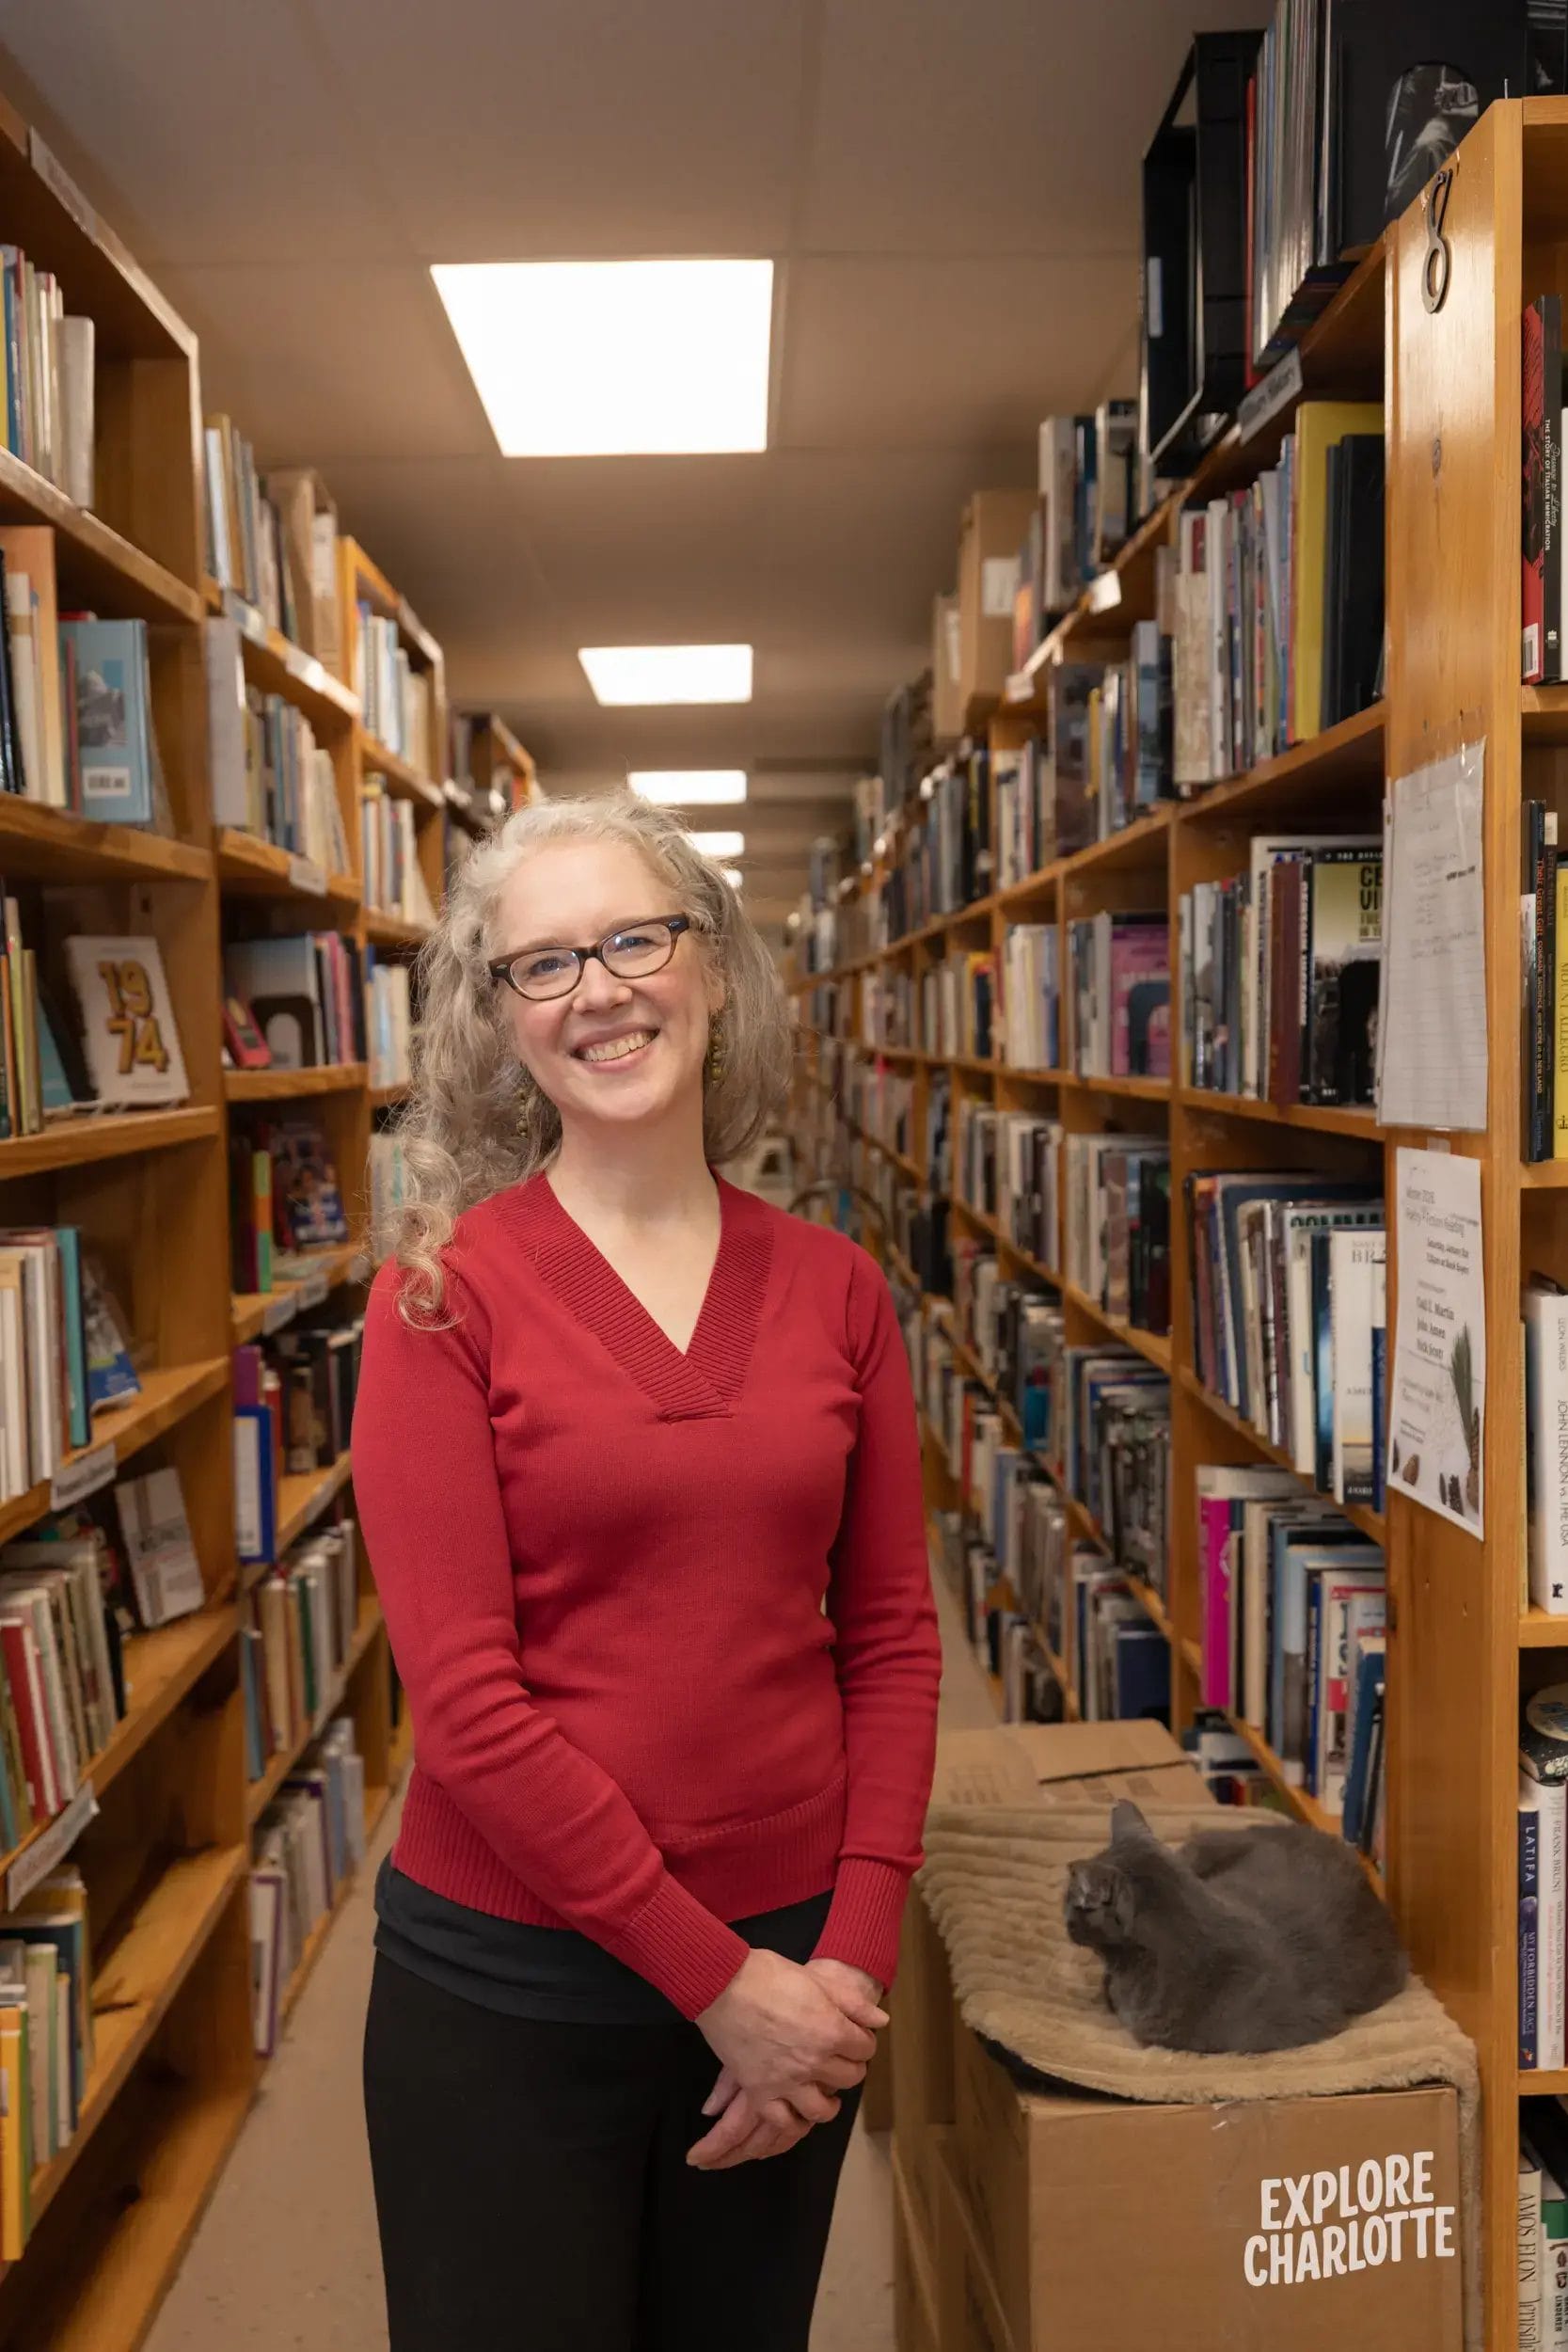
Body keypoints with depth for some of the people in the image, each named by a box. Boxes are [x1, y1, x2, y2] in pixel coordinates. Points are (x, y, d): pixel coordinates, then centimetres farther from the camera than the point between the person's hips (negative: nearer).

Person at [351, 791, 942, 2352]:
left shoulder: (834, 1289, 0)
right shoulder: (444, 1294, -11)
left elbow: (892, 1639, 2)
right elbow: (464, 1694, -15)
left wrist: (850, 1960, -6)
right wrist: (715, 1980, -13)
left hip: (791, 1960, 3)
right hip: (512, 1980, -3)